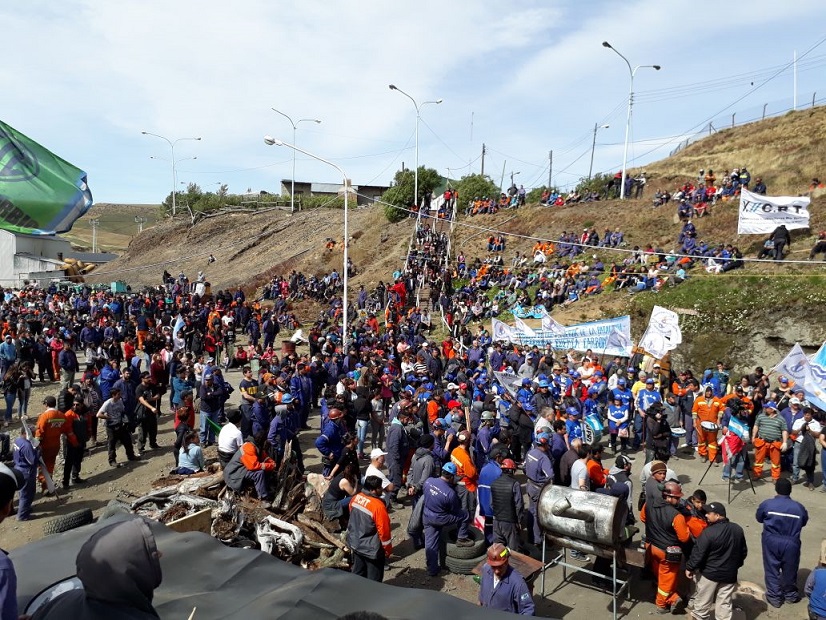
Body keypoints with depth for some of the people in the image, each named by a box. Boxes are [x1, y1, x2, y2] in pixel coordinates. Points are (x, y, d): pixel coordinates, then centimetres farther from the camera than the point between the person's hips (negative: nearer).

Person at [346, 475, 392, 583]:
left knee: (358, 575, 24)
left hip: (355, 544, 7)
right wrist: (388, 549, -7)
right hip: (372, 549, -7)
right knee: (374, 580, 11)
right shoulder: (378, 506, -27)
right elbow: (383, 530, -20)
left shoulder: (355, 498, -5)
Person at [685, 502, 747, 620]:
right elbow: (743, 551, 11)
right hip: (730, 574, 5)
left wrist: (689, 568, -4)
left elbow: (698, 553, -18)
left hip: (710, 573, -5)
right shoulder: (738, 529, -3)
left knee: (703, 601, 12)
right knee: (725, 603, 14)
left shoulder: (709, 532, -23)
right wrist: (736, 565, 26)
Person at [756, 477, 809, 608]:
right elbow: (804, 522, 8)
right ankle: (790, 594, 36)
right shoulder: (799, 507, -7)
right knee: (789, 570, 19)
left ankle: (774, 597, 18)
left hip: (771, 542, -1)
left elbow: (759, 518, 3)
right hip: (791, 543, 1)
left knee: (772, 569, 11)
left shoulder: (767, 504, -11)